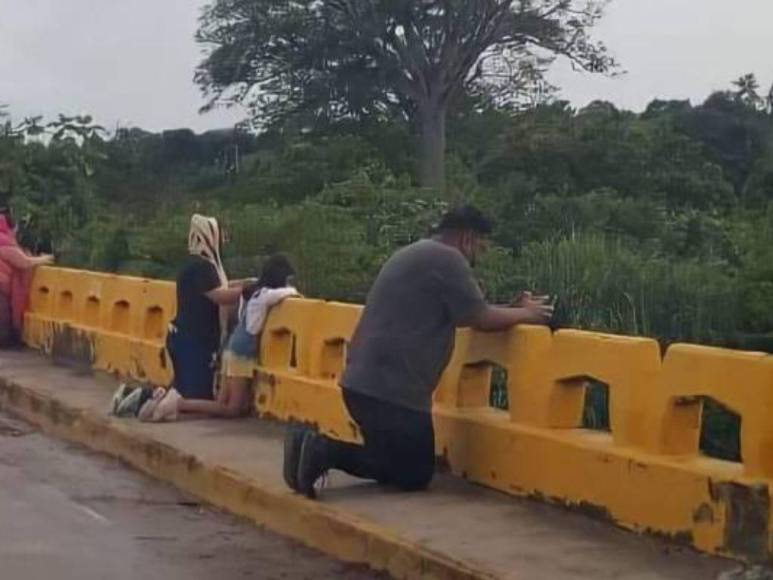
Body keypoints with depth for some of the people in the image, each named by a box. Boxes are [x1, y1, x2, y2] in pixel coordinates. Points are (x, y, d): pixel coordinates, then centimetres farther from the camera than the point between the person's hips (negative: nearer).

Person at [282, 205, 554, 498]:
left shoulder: (417, 254, 23)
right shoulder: (447, 257, -9)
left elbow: (463, 314, 25)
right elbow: (481, 319, -8)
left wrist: (514, 308, 19)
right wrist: (526, 314, 9)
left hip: (364, 381, 10)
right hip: (391, 388, -10)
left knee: (396, 461, 20)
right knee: (414, 474, 2)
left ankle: (315, 445, 3)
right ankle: (325, 450, -12)